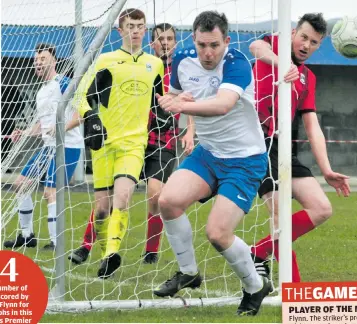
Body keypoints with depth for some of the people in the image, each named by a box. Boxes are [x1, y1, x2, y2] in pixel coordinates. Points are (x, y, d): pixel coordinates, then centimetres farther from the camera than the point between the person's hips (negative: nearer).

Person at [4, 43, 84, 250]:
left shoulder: (63, 84, -11)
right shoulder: (41, 92, 17)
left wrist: (63, 128, -30)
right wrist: (25, 133, 10)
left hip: (67, 146, -10)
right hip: (49, 146, 10)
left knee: (51, 192, -17)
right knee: (21, 183, 10)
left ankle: (56, 243, -12)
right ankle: (27, 235, 18)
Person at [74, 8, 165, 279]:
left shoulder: (155, 64, 11)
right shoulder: (106, 61, 1)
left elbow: (161, 100, 27)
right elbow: (83, 94, 0)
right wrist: (91, 121, -14)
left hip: (134, 142, 1)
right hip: (105, 142, -1)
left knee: (122, 197, -23)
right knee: (102, 204, -1)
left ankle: (112, 253, -30)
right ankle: (106, 253, 19)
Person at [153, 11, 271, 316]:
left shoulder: (237, 64, -23)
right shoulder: (183, 61, -4)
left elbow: (224, 104, -42)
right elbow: (174, 96, 16)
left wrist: (185, 105, -60)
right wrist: (175, 99, -10)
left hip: (245, 159, -6)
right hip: (207, 151, 6)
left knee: (218, 233, -16)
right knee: (169, 200, -18)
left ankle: (256, 286, 12)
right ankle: (188, 273, 3)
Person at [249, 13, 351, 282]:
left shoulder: (308, 78, 20)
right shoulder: (276, 46, 4)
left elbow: (312, 127, 15)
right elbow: (256, 47, -22)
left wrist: (326, 170, 4)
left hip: (280, 147, 7)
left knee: (321, 209, 0)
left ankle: (259, 255, 7)